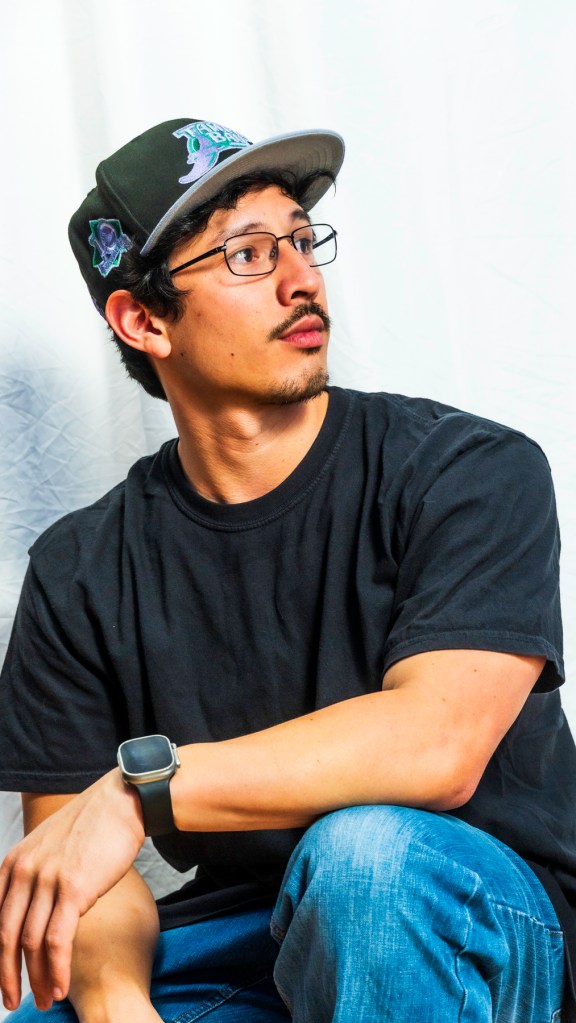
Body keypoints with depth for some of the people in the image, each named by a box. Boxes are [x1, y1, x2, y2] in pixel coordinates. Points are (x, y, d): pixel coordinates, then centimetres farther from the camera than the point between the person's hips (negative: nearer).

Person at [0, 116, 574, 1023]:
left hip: (475, 933, -1)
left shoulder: (473, 473, -10)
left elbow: (438, 744, -24)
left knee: (362, 852, -35)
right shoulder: (81, 573, 0)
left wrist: (141, 784, -29)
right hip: (238, 948, 2)